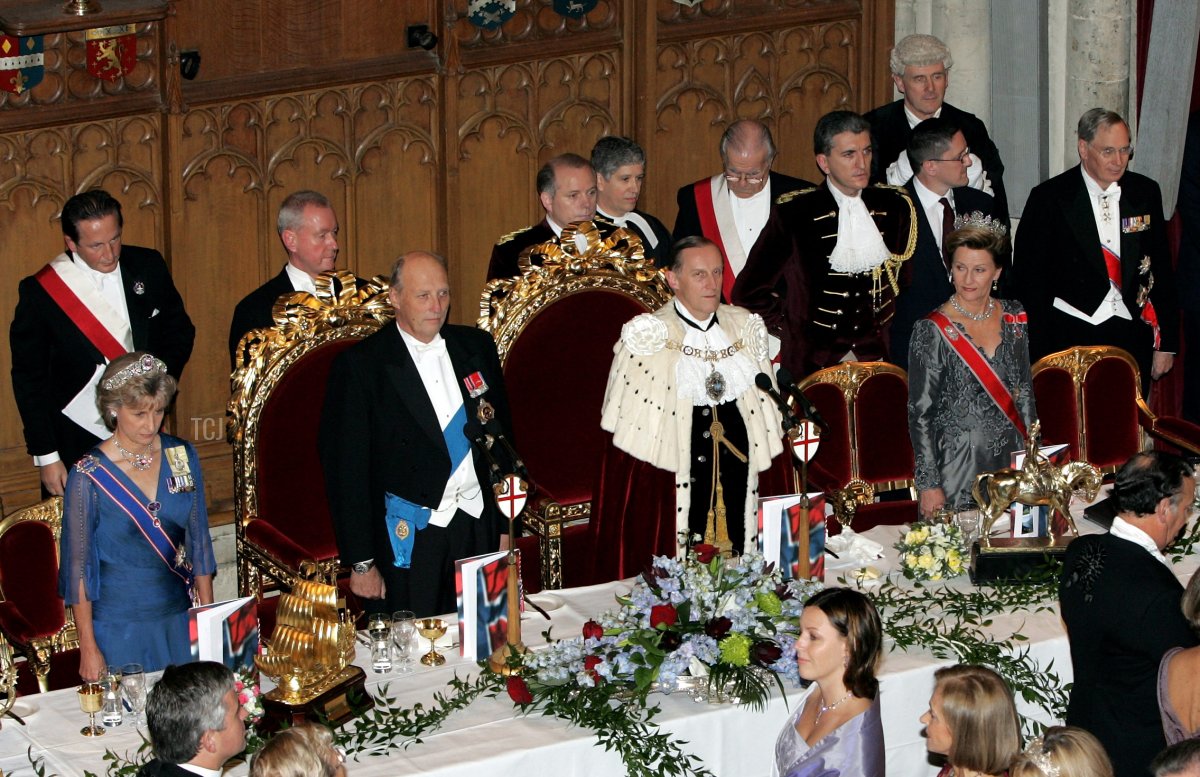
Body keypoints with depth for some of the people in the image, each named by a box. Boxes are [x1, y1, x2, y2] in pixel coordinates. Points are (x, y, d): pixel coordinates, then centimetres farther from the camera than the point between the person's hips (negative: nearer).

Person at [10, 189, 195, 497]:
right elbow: (28, 377, -4)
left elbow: (180, 331, 15)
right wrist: (46, 456, -6)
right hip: (76, 443, -3)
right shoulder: (40, 290, -8)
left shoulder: (148, 267, 1)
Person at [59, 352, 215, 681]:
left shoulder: (183, 456, -1)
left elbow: (199, 541, 8)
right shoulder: (89, 477, -13)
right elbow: (78, 567, -8)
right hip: (118, 627, -4)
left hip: (179, 620, 4)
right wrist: (88, 647, -8)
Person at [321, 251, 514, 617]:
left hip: (478, 530, 4)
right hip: (408, 538, -4)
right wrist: (361, 563, -11)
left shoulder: (477, 347, 10)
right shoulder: (360, 365, -6)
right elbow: (346, 467, -7)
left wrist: (505, 528, 13)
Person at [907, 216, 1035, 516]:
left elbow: (1025, 392, 13)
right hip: (957, 467, -4)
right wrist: (929, 485, -12)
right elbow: (920, 413, -9)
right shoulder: (933, 330, -10)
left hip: (1011, 460, 4)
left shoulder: (1013, 317, 4)